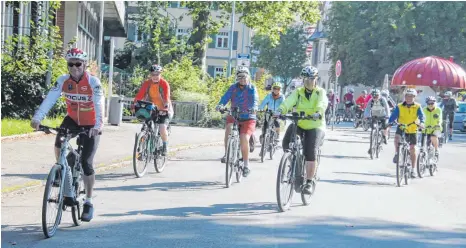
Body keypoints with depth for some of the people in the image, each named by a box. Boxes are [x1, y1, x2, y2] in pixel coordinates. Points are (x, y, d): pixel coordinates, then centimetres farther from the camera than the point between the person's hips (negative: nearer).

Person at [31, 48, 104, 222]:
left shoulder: (93, 82, -23)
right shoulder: (63, 81, -13)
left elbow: (99, 105, -34)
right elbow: (49, 99, -24)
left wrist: (97, 126, -50)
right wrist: (37, 118, -38)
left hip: (90, 125, -3)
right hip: (72, 119, 4)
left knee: (86, 163, -8)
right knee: (59, 145, -20)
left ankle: (89, 203, 7)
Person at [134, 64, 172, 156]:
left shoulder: (164, 83, -15)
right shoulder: (147, 83, -5)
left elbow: (166, 97, -26)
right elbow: (140, 94, -13)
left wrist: (166, 107, -43)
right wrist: (135, 104, -30)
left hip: (163, 110, -4)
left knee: (162, 128, -22)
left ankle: (165, 146, 3)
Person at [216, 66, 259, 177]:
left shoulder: (252, 88, -3)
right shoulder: (233, 88, 1)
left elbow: (255, 100, -19)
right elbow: (226, 97, -12)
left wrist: (254, 108, -41)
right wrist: (220, 105, -34)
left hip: (248, 118, -2)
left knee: (244, 139, -15)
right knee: (228, 128, -28)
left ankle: (246, 165, 0)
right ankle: (227, 154, -15)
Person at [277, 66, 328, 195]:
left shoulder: (320, 92, -1)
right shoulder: (298, 92, 3)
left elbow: (322, 103, -23)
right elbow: (289, 101, -17)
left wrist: (318, 113, -46)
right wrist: (281, 110, -38)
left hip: (315, 126, -2)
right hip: (299, 124, 2)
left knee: (310, 152, -20)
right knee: (286, 144, -22)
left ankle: (309, 182, -9)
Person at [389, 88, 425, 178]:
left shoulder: (417, 107, -7)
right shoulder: (399, 107, -8)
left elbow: (421, 115, -21)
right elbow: (393, 116, -15)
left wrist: (421, 123, -43)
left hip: (412, 130, 0)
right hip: (401, 128, 0)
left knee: (412, 149, 2)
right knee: (397, 138, -32)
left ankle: (413, 170, 13)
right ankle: (397, 154, -5)